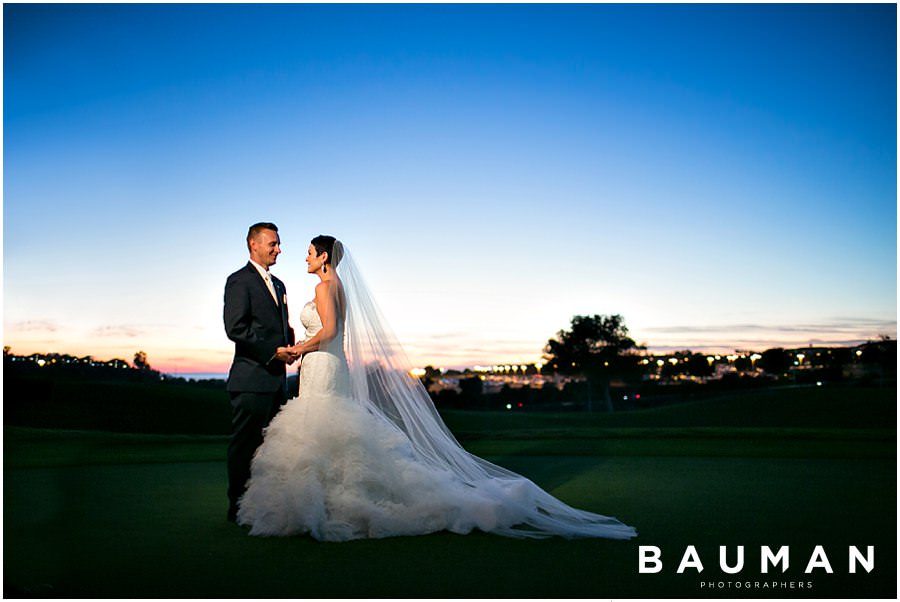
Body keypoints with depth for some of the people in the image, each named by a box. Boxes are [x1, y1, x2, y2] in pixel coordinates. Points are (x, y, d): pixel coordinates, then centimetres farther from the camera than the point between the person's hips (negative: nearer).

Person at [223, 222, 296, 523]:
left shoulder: (278, 285, 20)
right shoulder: (239, 280, -6)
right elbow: (235, 328, -16)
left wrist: (290, 346, 4)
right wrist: (273, 351, -17)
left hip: (276, 378, 8)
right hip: (252, 377, -8)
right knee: (245, 445, -2)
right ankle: (238, 507, 7)